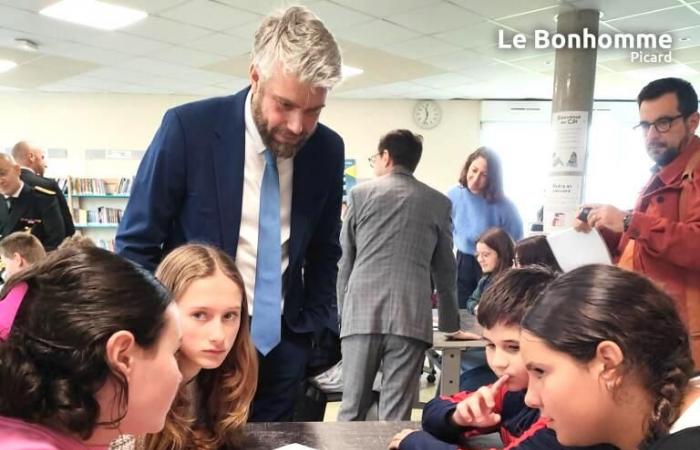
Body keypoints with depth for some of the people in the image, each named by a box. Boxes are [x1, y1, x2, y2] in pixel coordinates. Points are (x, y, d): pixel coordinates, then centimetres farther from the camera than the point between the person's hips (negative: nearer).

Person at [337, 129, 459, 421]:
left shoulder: (361, 193, 9)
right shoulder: (438, 202, 12)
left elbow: (345, 260, 10)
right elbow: (445, 269, 17)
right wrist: (449, 323, 27)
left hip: (362, 313, 0)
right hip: (410, 316, 0)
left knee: (352, 408, 7)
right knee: (396, 415, 3)